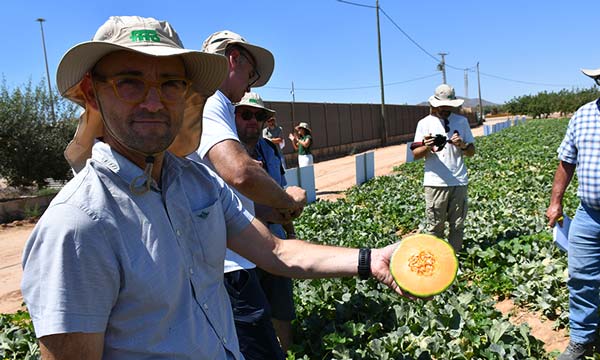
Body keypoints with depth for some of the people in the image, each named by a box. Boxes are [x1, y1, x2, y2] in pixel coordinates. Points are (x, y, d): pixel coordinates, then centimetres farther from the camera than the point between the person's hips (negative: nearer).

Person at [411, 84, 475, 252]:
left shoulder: (462, 121, 10)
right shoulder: (425, 123, 2)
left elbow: (472, 151, 11)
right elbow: (415, 155, -1)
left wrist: (462, 145, -11)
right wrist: (426, 147, -22)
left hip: (459, 181, 3)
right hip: (435, 183, -2)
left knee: (458, 225, 8)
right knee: (435, 227, 1)